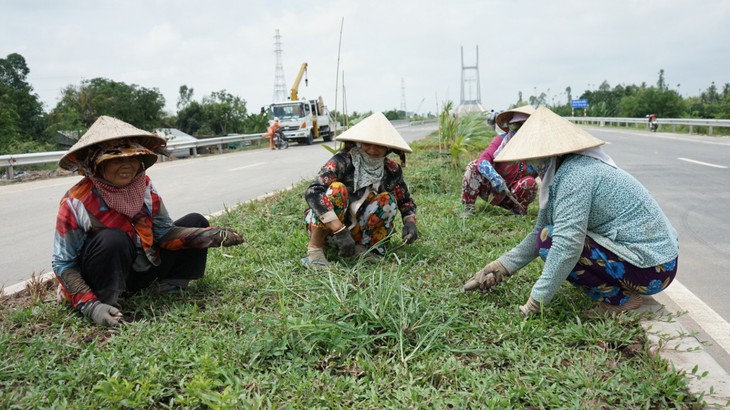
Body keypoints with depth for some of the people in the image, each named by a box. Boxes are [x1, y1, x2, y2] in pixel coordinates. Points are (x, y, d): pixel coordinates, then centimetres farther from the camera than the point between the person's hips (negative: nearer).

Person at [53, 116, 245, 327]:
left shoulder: (144, 186, -10)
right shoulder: (76, 202, -23)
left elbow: (164, 232, -7)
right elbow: (63, 265, -18)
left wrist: (210, 235, -23)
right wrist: (91, 306, -31)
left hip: (141, 268, 5)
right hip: (102, 276, -5)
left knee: (195, 221, -2)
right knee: (113, 239, -37)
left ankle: (169, 285, -5)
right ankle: (106, 301, -16)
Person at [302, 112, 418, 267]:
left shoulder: (391, 170, -5)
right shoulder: (342, 162, -21)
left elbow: (405, 201, 9)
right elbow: (312, 193, -33)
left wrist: (410, 222, -15)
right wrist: (340, 230, -41)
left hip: (354, 229, 4)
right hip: (325, 229, -4)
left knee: (387, 200, -14)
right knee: (337, 189, -30)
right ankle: (315, 248, -20)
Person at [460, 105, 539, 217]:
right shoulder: (501, 140, -13)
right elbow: (483, 160, -29)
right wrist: (495, 177, -47)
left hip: (510, 196, 1)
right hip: (491, 190, 0)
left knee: (530, 182, -28)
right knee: (473, 166, -23)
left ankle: (519, 211, -1)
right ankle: (468, 208, -13)